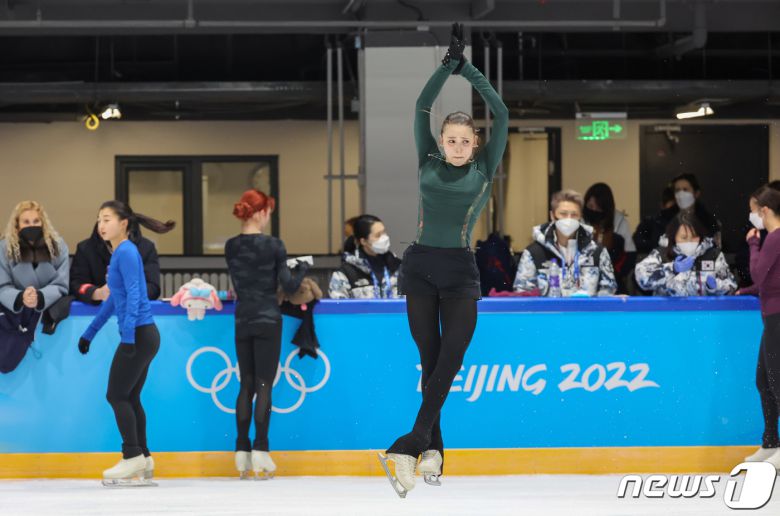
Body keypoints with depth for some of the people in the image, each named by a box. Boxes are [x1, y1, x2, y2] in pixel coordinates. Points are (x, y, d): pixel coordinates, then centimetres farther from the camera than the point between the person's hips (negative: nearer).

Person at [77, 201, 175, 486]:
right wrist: (89, 333, 28)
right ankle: (143, 461, 14)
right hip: (142, 335, 9)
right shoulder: (119, 254, 16)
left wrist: (127, 334, -26)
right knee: (130, 398, 12)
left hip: (138, 335, -9)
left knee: (117, 395, -5)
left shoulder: (126, 252, -12)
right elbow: (114, 299, 24)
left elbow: (134, 295, -20)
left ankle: (133, 457, -3)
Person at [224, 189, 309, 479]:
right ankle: (260, 450, -7)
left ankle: (242, 451, 9)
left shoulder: (231, 247, 4)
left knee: (246, 384, 10)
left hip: (242, 322, 4)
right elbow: (289, 286, -8)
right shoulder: (273, 245, -9)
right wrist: (302, 269, 9)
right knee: (264, 385, -2)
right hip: (268, 321, -4)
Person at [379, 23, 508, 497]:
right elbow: (422, 107, 5)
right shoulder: (429, 163, 9)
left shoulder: (484, 169, 6)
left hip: (460, 271, -2)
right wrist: (449, 63, -1)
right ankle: (432, 449, 4)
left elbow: (502, 114, 2)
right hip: (420, 266, 2)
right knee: (430, 360, 4)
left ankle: (411, 445, -21)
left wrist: (468, 67, 4)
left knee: (450, 359, -15)